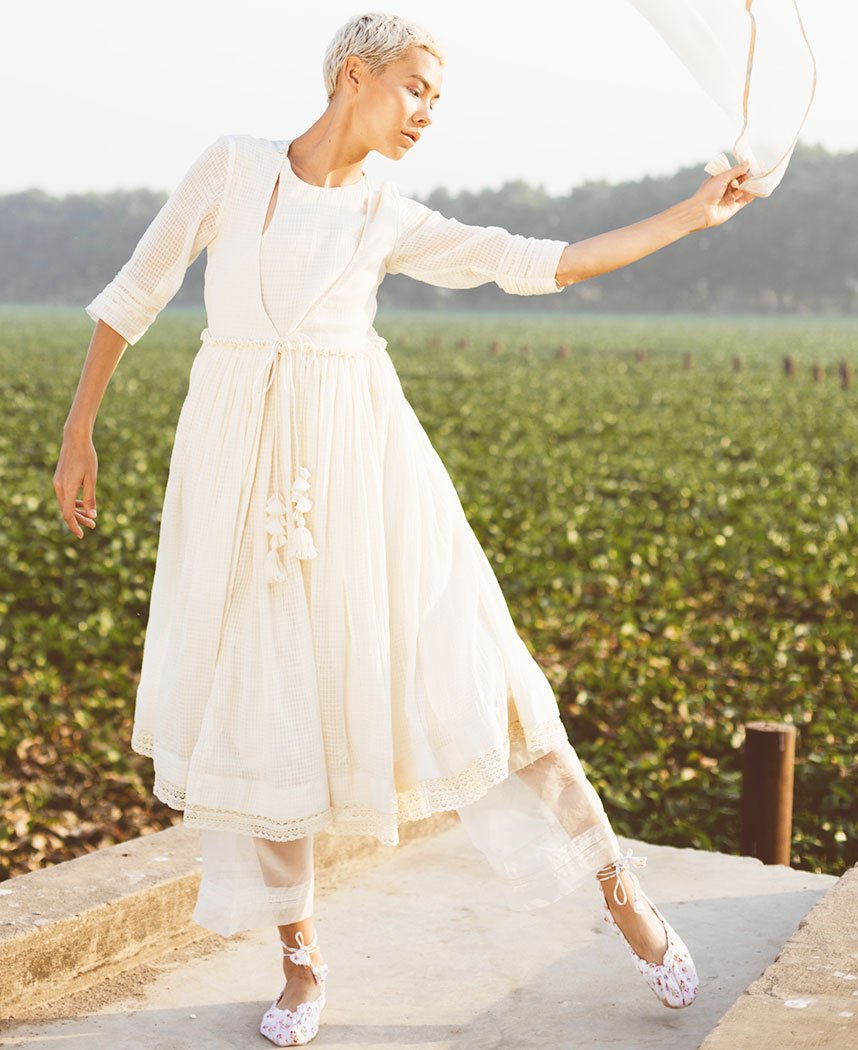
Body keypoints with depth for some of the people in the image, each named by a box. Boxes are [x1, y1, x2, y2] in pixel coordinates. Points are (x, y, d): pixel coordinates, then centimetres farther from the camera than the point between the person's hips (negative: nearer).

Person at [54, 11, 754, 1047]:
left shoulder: (389, 220, 6)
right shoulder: (231, 163, 2)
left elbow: (542, 263, 6)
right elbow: (135, 293, 6)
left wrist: (692, 214, 4)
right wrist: (78, 430, 6)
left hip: (358, 463, 1)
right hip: (238, 459, 0)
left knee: (455, 670, -1)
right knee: (257, 700, 3)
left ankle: (615, 880, 14)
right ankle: (300, 951, 18)